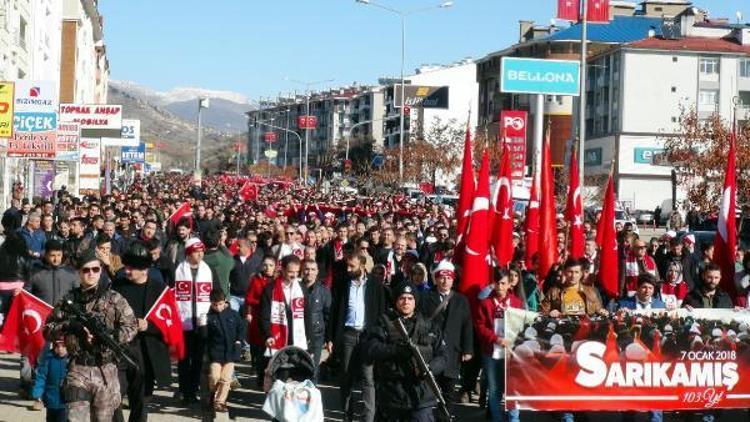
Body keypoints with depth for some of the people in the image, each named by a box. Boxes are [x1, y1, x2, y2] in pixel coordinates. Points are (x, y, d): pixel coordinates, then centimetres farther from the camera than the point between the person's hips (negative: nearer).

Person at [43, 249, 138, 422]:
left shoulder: (114, 299, 3)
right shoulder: (69, 300, 8)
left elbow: (131, 327, -2)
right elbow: (47, 330, 9)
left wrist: (107, 337, -16)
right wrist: (69, 325, -10)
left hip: (106, 370, 0)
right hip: (78, 370, 0)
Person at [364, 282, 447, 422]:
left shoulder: (428, 326, 10)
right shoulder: (384, 323, 5)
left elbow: (441, 356, 7)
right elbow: (370, 348, -10)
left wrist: (430, 368, -15)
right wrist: (397, 350, -24)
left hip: (421, 396, 0)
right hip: (390, 395, 0)